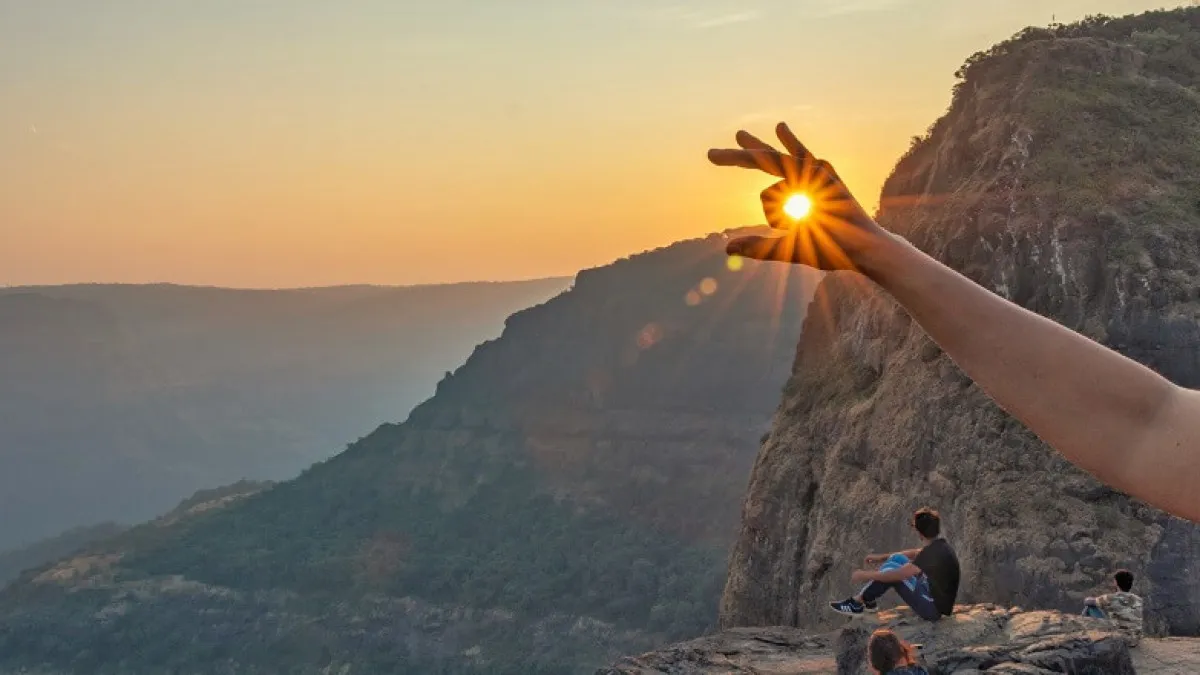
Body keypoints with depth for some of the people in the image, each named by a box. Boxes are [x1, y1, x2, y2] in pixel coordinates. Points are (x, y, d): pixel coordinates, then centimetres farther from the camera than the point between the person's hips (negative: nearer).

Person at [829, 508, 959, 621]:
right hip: (939, 600, 9)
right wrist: (882, 557, 19)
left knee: (891, 570, -13)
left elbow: (896, 575, -25)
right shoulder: (939, 545, 2)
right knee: (897, 558, 10)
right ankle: (868, 599, 13)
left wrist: (865, 575, -14)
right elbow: (916, 554, 21)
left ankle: (857, 603, 1)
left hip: (933, 608, -9)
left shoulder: (934, 553, -27)